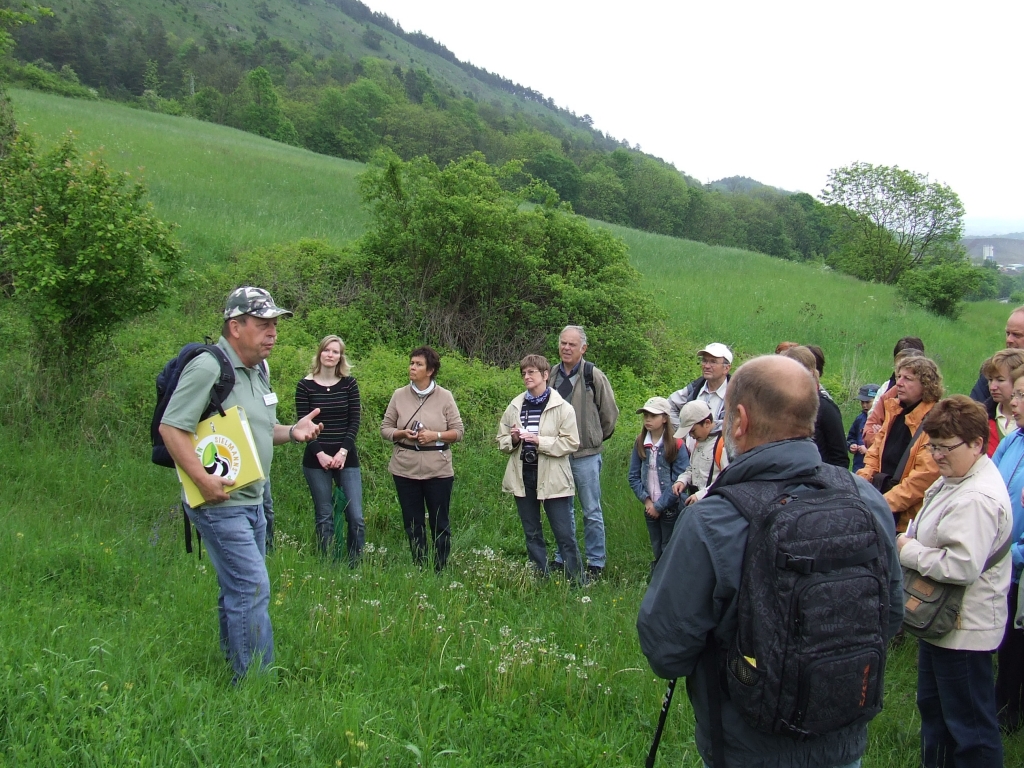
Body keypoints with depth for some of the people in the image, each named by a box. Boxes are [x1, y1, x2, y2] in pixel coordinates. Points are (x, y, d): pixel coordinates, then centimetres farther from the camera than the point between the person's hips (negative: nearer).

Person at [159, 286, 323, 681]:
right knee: (252, 590, -10)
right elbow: (170, 428, -19)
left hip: (252, 501, 9)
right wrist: (203, 480, -26)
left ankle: (233, 670, 27)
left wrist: (291, 432, 6)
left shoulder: (257, 370, 14)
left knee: (238, 591, 16)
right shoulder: (207, 368, -16)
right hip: (221, 503, -9)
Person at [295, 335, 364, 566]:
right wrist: (320, 454, -12)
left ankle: (355, 567, 6)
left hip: (346, 458, 1)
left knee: (356, 517, -5)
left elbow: (354, 421, 2)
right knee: (324, 518, 3)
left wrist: (343, 452, -10)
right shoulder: (305, 385, 1)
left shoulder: (349, 383, 5)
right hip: (316, 460, -1)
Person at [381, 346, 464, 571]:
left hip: (438, 470, -2)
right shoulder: (399, 395, 2)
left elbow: (458, 432, -1)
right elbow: (385, 428, 5)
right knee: (412, 523, 9)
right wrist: (402, 434, -14)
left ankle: (440, 570, 18)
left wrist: (435, 436, -16)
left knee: (439, 523, 5)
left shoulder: (444, 397, -2)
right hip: (405, 469, 2)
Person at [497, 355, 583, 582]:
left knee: (564, 535, -2)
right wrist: (513, 439, -9)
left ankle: (577, 582, 9)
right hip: (523, 477, 5)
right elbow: (501, 441, 13)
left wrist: (540, 441, -20)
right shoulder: (515, 406, 7)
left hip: (552, 479, -5)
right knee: (532, 535, 13)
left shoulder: (562, 407, -6)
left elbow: (571, 443, -11)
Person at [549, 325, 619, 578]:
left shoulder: (593, 376, -8)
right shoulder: (551, 375, 5)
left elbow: (609, 413, 1)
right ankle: (563, 558, 26)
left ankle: (596, 562, 13)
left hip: (585, 455, -4)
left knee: (592, 511, 4)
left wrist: (596, 438, 9)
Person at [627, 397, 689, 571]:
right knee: (657, 552, 15)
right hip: (650, 508, 4)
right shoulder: (640, 443, 2)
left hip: (671, 509, -4)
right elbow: (633, 476, 3)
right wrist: (646, 499, -9)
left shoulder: (676, 445, -13)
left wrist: (659, 505, -14)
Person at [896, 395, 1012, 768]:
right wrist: (909, 542, 0)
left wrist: (907, 550, -19)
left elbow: (961, 567, -33)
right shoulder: (952, 479, 7)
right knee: (933, 708, 24)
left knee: (970, 723, 3)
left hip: (965, 628, -11)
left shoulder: (977, 499, -26)